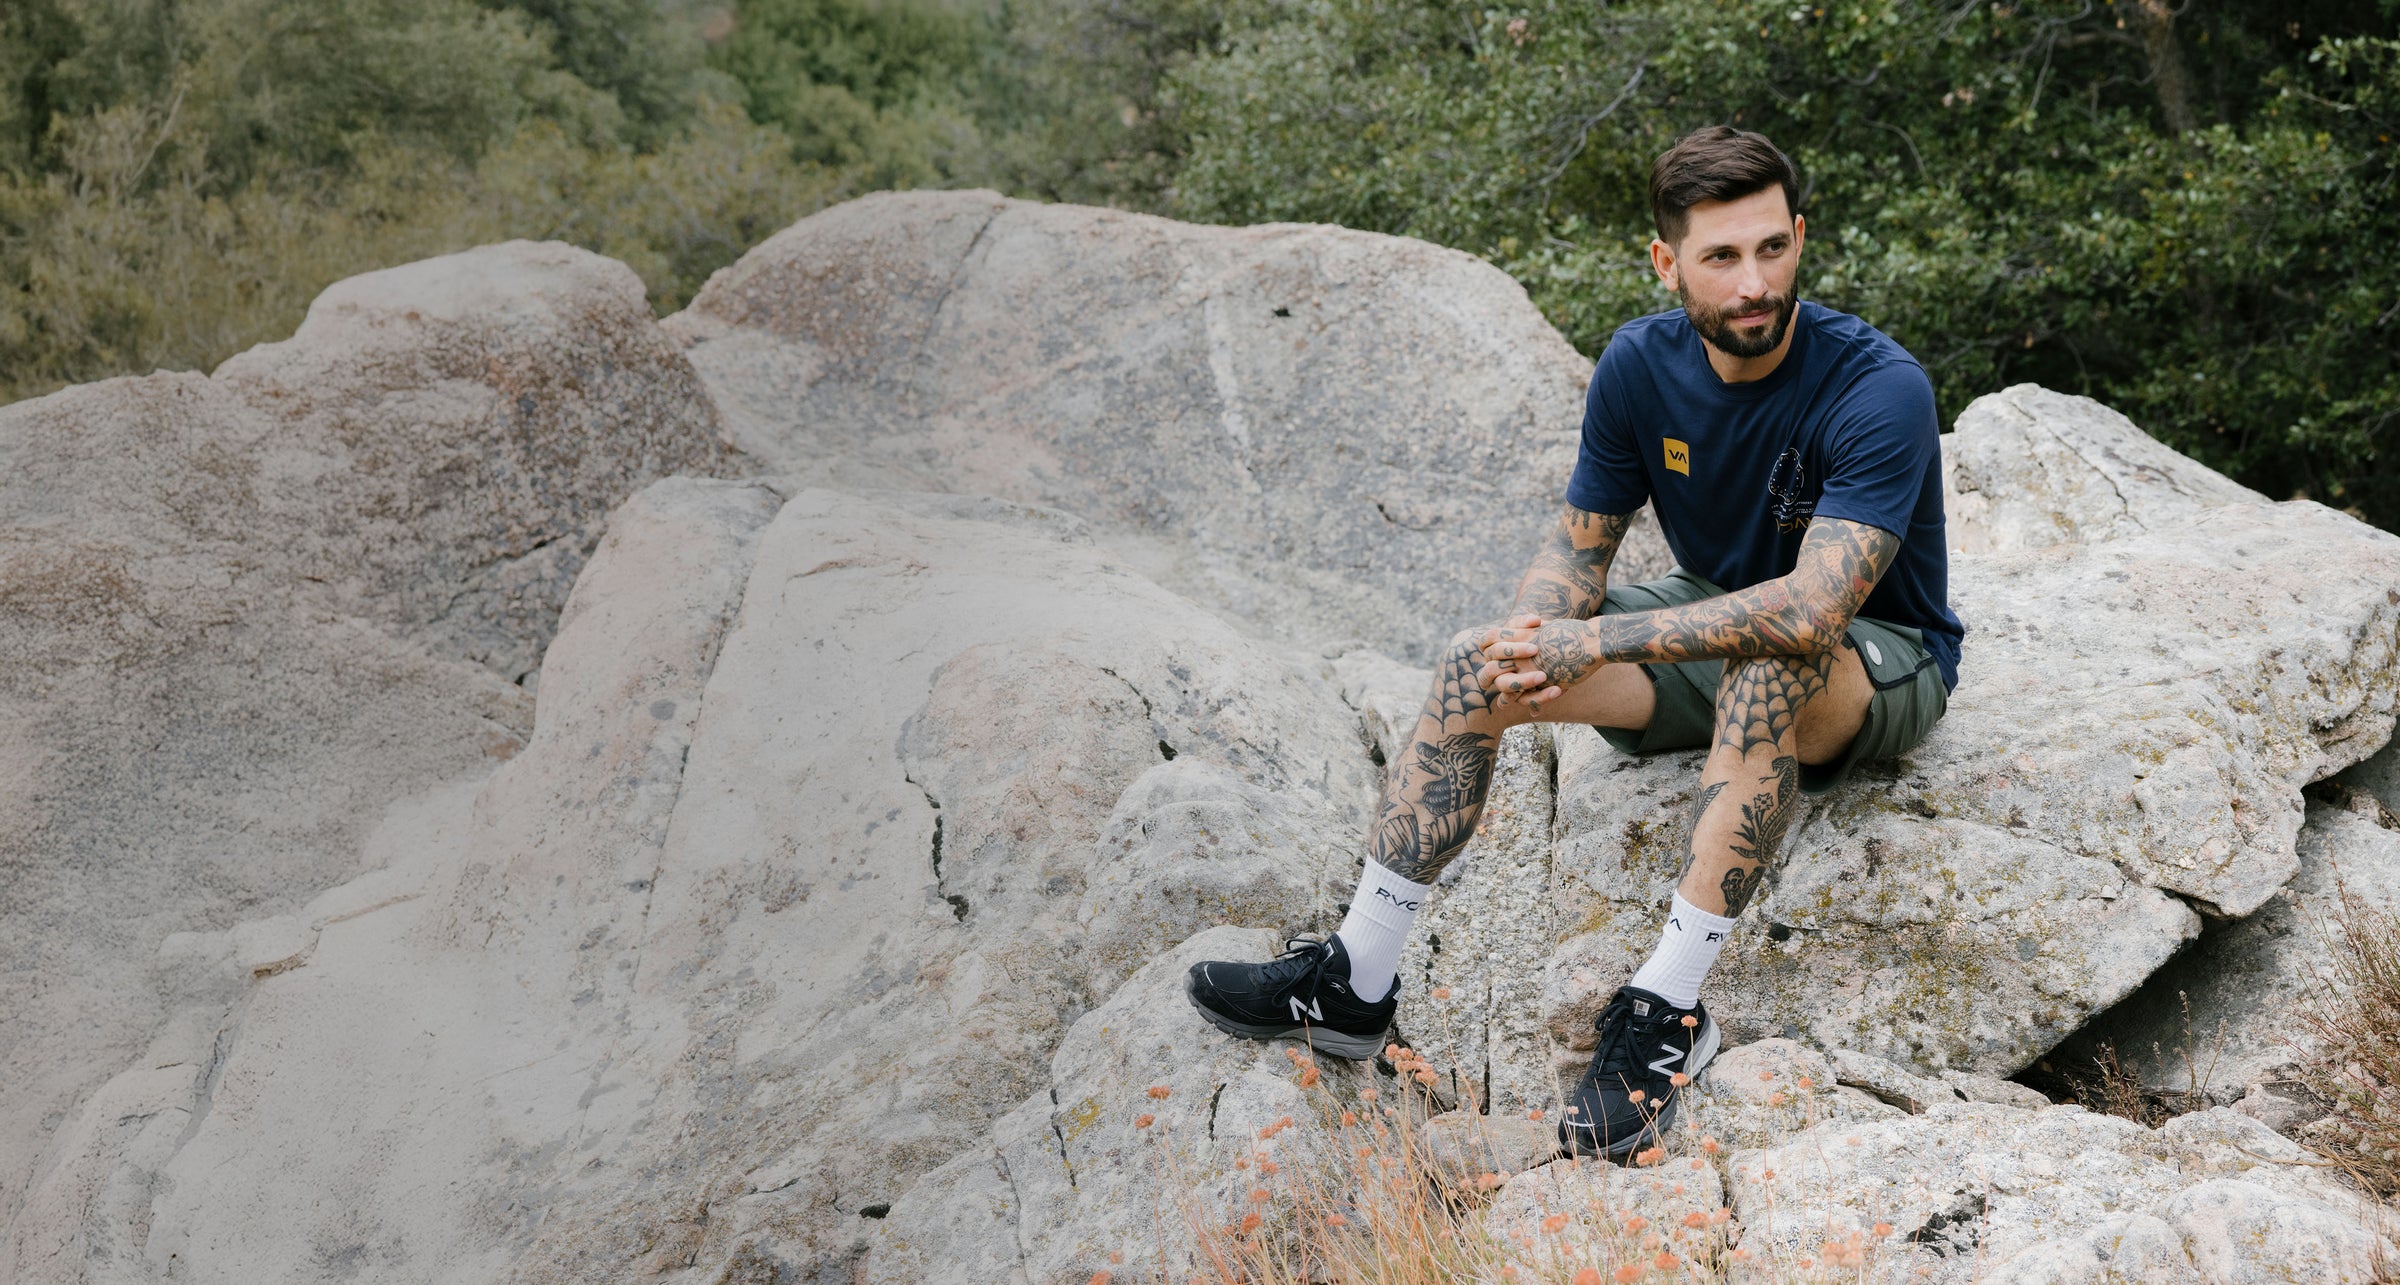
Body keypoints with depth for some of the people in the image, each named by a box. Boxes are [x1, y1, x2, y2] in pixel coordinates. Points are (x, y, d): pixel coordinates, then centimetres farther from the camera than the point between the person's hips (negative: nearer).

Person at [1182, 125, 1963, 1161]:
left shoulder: (1878, 388, -28)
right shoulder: (1640, 365, -10)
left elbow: (1813, 609, -37)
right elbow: (1579, 542, -1)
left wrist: (1596, 642, -37)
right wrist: (1533, 640, -25)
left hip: (1880, 659, -5)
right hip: (1711, 616, 5)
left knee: (1767, 673, -41)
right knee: (1477, 666, -15)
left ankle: (1667, 1009, -34)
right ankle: (1356, 980, -9)